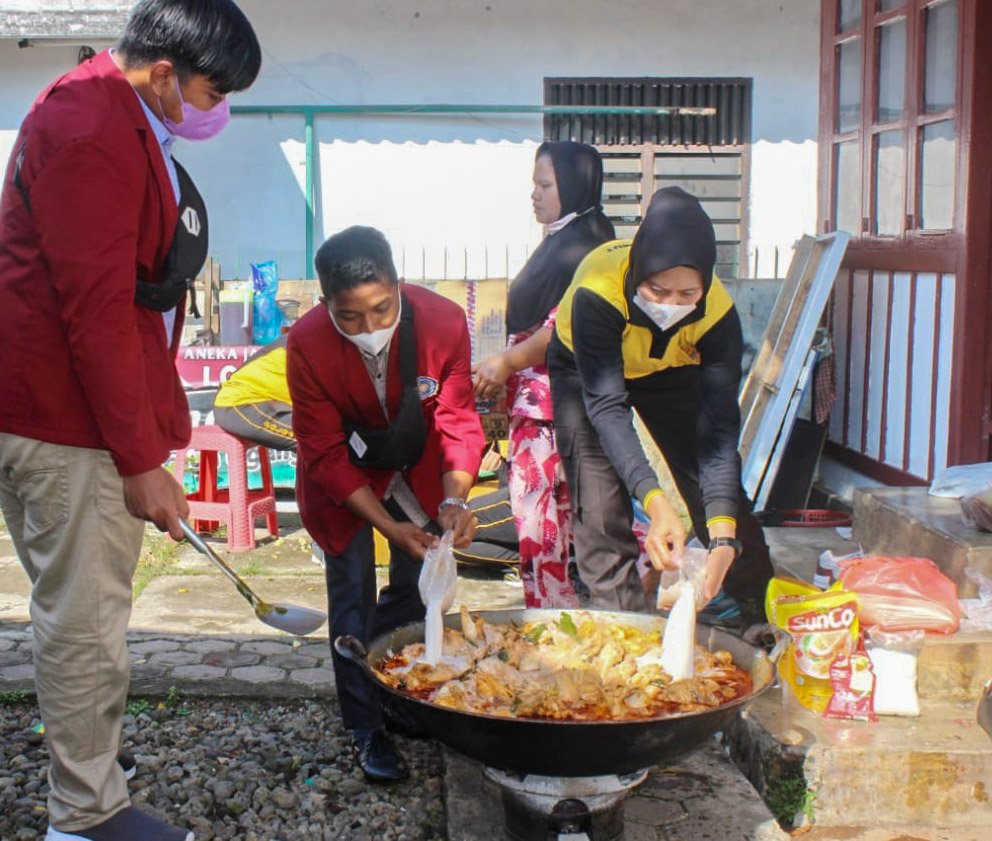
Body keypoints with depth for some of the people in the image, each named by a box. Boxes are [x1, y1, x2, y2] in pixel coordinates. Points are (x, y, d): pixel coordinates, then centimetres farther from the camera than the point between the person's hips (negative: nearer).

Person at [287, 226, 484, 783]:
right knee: (354, 596, -2)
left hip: (418, 470, 2)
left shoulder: (444, 321, -29)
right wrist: (389, 526, -32)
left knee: (417, 583, 9)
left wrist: (455, 500, -36)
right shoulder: (307, 344, -31)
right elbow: (326, 454, -24)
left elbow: (456, 419, -20)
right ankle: (367, 728, 11)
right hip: (344, 477, -2)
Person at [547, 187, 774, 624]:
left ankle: (767, 617, 16)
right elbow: (606, 406, -43)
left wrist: (723, 533, -47)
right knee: (601, 509, -14)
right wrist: (654, 502, -55)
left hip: (669, 373, 2)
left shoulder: (719, 314, -32)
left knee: (722, 493, 0)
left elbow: (719, 426, -35)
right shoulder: (595, 294, -41)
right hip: (585, 371, -2)